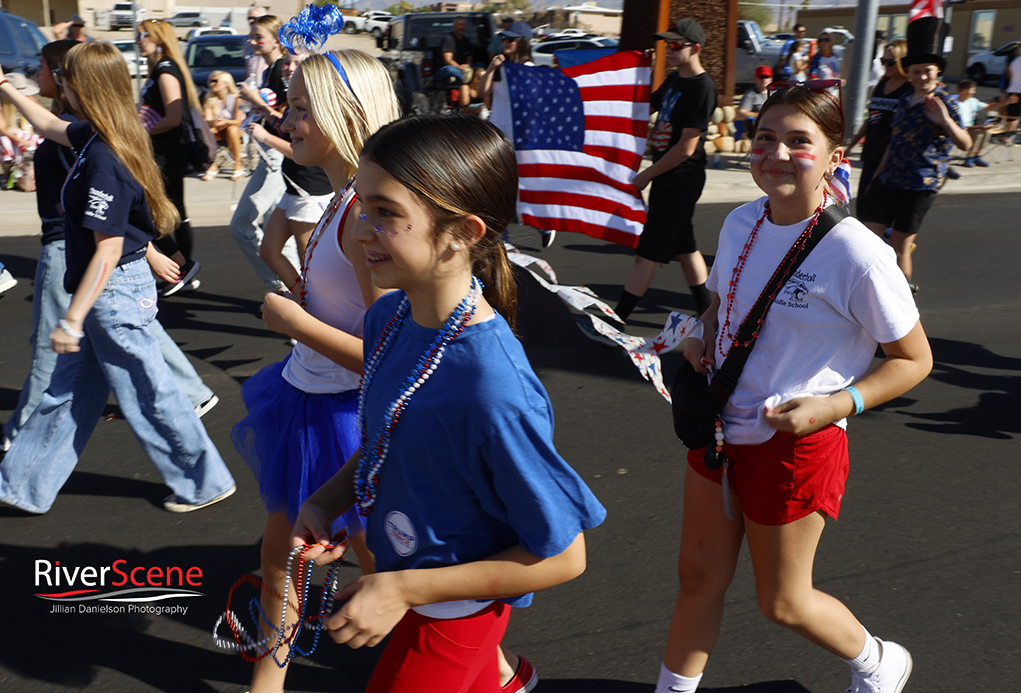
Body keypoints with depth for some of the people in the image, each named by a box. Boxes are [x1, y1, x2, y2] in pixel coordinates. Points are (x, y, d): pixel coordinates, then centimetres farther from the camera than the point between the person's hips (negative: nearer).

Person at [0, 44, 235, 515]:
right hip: (112, 289, 10)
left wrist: (71, 319, -23)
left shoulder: (103, 161, -24)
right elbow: (51, 127, 27)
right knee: (67, 391, 19)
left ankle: (205, 483, 21)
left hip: (114, 293, -10)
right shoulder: (95, 138, 3)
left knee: (147, 397, 5)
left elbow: (108, 250, -26)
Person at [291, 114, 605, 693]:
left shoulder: (494, 390, -35)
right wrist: (327, 501, -11)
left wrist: (405, 589, -22)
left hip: (451, 611, -7)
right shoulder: (388, 317, -12)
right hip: (401, 579, 7)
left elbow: (562, 556, -24)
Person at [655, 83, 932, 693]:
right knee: (700, 575, 17)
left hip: (795, 443, -5)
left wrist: (835, 404, -24)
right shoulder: (740, 223, -3)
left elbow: (914, 359, -11)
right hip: (721, 427, 5)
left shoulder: (855, 255, -22)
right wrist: (702, 341, -3)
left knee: (783, 602, 15)